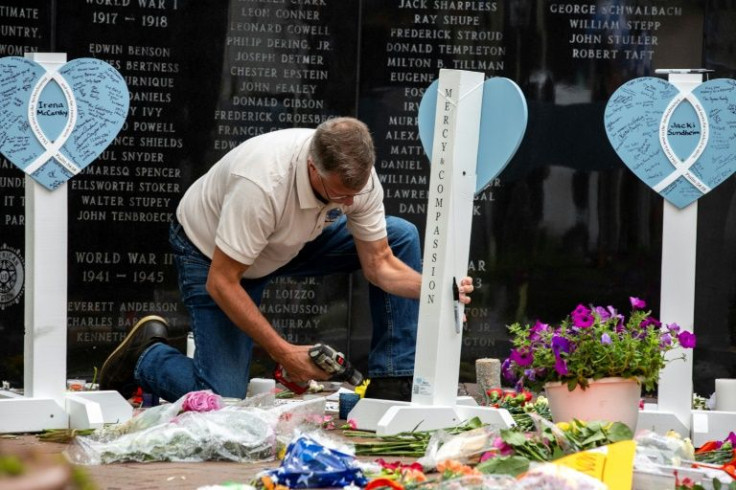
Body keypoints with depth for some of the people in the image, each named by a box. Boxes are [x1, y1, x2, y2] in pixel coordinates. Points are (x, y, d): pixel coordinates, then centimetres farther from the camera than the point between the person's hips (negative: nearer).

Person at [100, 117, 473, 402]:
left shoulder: (359, 178, -22)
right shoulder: (260, 183, -41)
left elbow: (379, 264, -12)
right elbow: (220, 283, -34)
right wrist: (283, 352, -33)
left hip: (292, 243, 6)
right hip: (209, 254, -6)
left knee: (401, 237, -9)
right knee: (221, 401, -19)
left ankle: (392, 386, -5)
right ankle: (146, 354, 12)